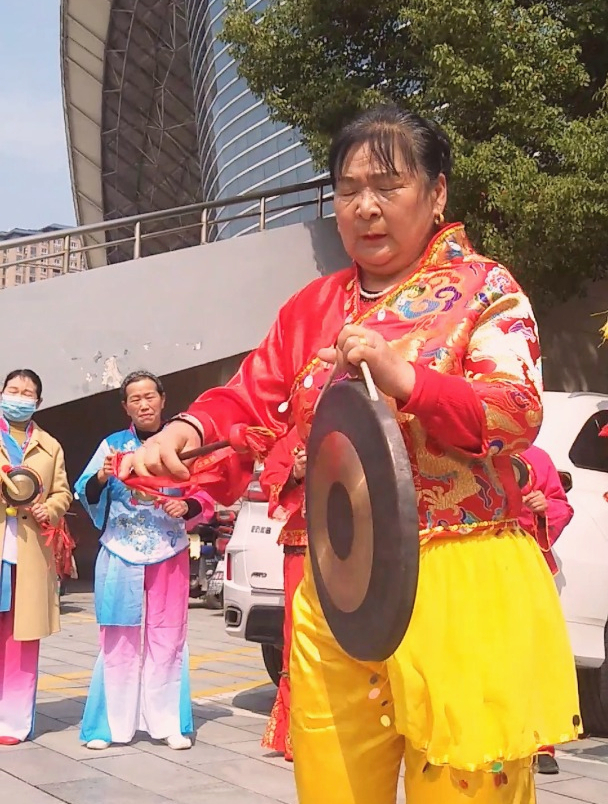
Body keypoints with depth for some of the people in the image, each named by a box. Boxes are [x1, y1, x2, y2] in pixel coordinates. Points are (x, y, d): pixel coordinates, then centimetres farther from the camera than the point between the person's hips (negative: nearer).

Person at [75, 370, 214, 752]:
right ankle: (111, 723, 5)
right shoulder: (112, 445, 6)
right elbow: (87, 496, 2)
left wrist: (187, 507, -15)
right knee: (119, 639, 0)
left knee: (167, 637, 2)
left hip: (170, 555, 0)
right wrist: (101, 478, -19)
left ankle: (169, 723, 8)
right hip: (121, 554, 0)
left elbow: (206, 496, 5)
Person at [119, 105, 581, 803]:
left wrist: (402, 377, -25)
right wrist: (185, 431, -11)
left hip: (461, 586, -4)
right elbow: (251, 401, 11)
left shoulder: (483, 288, 1)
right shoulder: (313, 307, 16)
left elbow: (519, 413, -10)